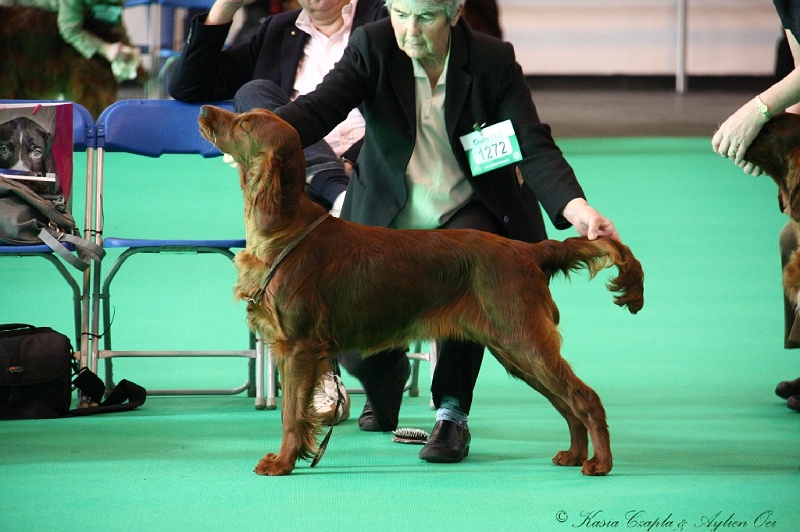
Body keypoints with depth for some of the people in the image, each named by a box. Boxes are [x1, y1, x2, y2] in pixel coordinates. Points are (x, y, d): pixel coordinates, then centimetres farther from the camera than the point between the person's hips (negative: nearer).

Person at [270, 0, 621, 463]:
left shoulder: (494, 61, -12)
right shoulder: (373, 47, -11)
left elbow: (535, 149, -18)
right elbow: (320, 108, -23)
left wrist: (578, 209, -36)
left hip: (466, 214, -1)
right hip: (386, 218, 1)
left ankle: (453, 414, -19)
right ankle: (388, 381, 29)